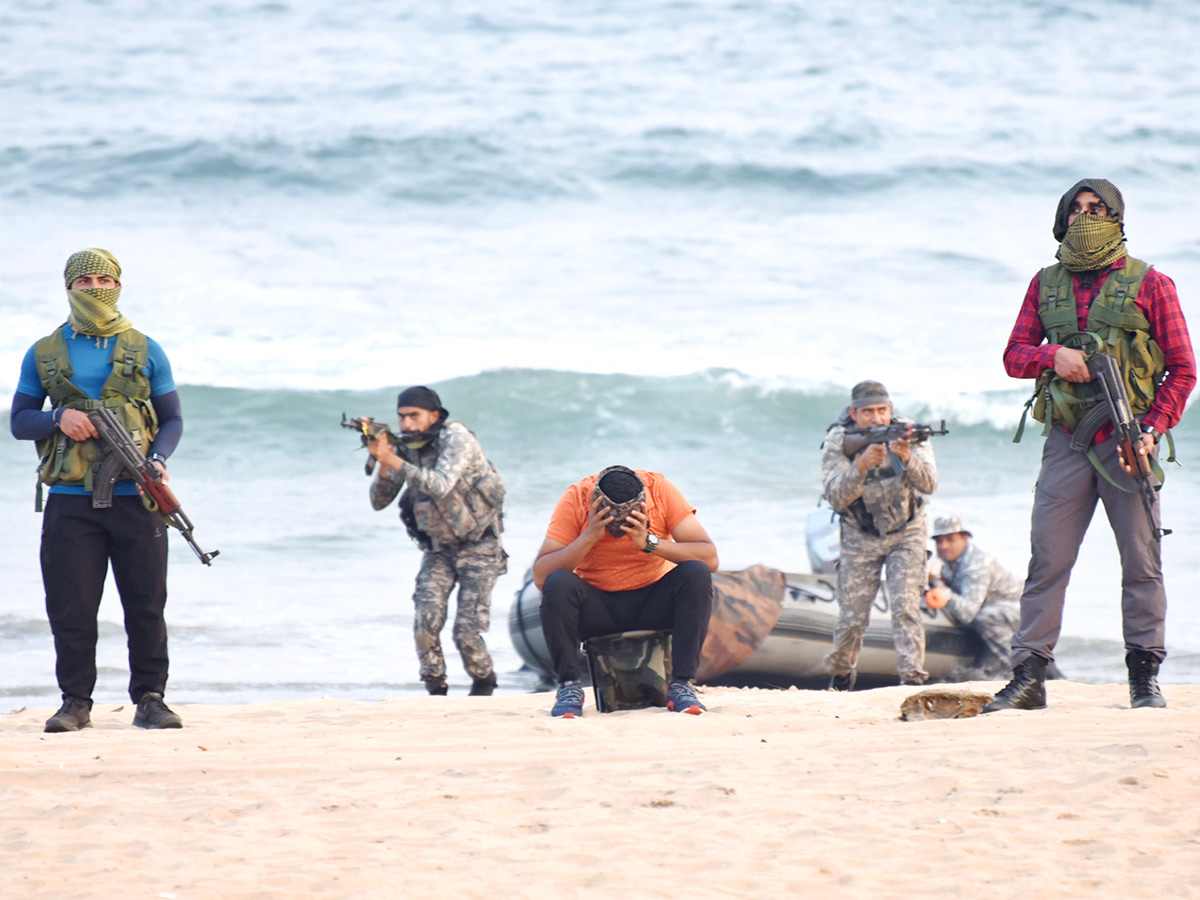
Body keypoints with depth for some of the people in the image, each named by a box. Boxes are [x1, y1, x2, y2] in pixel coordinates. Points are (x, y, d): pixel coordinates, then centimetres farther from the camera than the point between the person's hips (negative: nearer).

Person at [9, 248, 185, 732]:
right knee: (70, 607, -2)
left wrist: (158, 461, -9)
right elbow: (19, 421, 11)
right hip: (70, 501, 0)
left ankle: (149, 700, 7)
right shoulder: (43, 355, 10)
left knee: (146, 604, -1)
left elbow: (172, 419, 10)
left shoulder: (146, 352, 9)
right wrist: (59, 419, -10)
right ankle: (75, 702, 7)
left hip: (136, 498, 0)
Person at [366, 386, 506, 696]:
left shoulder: (456, 438, -18)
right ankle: (435, 691, 2)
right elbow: (379, 501, -3)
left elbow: (440, 485, -34)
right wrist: (383, 463, -21)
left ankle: (484, 684, 15)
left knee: (467, 633, -11)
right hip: (438, 549, 5)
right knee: (425, 624, -13)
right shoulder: (408, 448, -1)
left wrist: (393, 460, -37)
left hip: (477, 548, -5)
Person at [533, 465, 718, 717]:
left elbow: (710, 558, -19)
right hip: (598, 608, -1)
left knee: (696, 574, -27)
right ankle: (569, 686, -21)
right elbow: (540, 576, -21)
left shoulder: (660, 490, -13)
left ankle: (682, 684, -26)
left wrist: (650, 542, -30)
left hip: (653, 602, 1)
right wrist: (589, 537, -30)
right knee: (558, 583, -30)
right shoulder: (575, 499, -15)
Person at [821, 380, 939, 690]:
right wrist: (861, 465, -43)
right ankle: (840, 674, 25)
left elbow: (929, 483, -28)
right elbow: (836, 498, -27)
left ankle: (913, 678, -15)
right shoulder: (837, 442, -17)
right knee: (852, 616, -1)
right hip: (860, 536, 0)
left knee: (906, 607, -17)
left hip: (905, 532, 0)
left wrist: (907, 458, -48)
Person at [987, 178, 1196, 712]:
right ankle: (1028, 676, 1)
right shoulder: (1045, 285, 12)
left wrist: (1153, 430, -10)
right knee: (1047, 558, -1)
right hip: (1067, 441, 2)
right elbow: (1014, 355, 12)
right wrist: (1053, 356, -10)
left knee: (1141, 560, -1)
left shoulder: (1149, 285, 2)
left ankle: (1145, 677, 6)